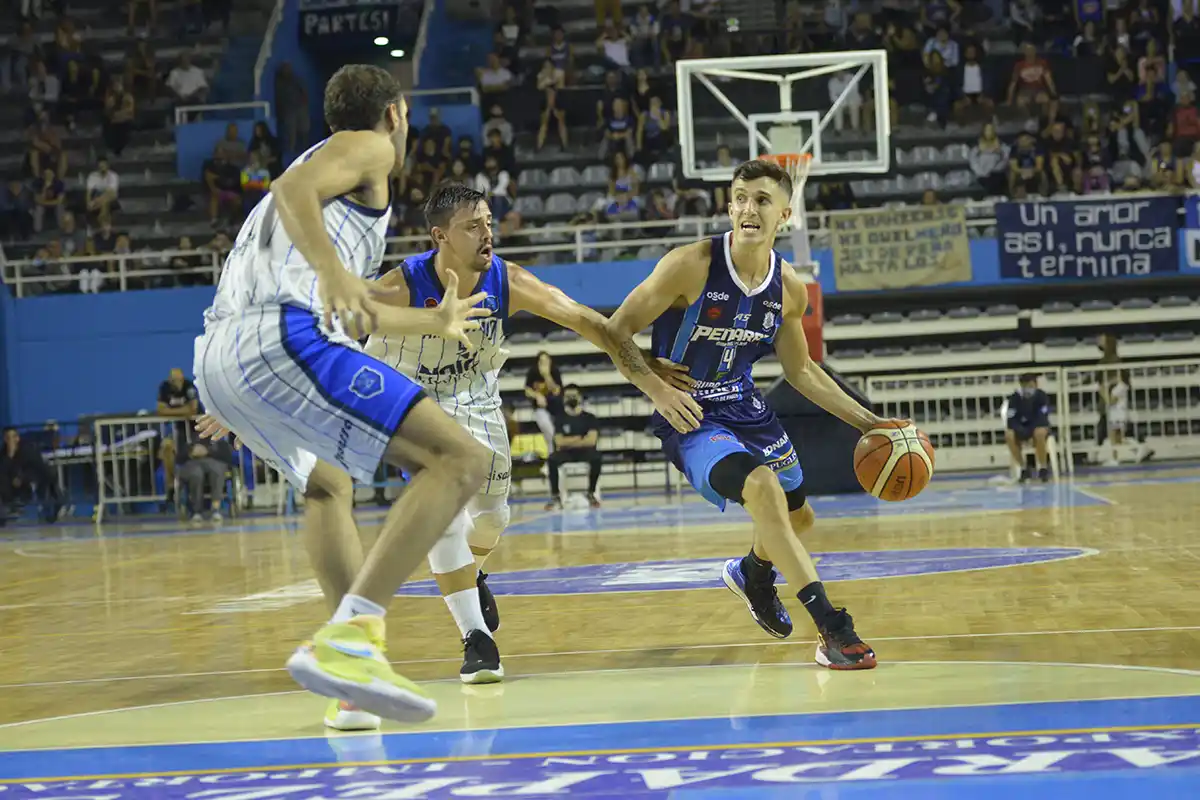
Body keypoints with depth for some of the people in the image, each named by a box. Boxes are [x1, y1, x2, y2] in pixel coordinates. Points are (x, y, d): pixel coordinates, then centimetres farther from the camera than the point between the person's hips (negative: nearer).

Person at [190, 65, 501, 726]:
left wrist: (433, 322, 66)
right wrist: (332, 273, -26)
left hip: (216, 355, 10)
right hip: (280, 340, -10)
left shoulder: (323, 159, 38)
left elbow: (353, 308, 50)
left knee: (325, 484, 36)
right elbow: (293, 188, -11)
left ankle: (360, 650, 22)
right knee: (461, 460, -15)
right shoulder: (368, 146, 12)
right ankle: (343, 641, -29)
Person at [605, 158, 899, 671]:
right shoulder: (691, 266, -21)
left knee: (797, 516, 20)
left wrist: (867, 423, 8)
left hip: (744, 407, 7)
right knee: (762, 488, -31)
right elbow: (617, 330, -15)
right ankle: (832, 630, -30)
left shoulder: (789, 289, -4)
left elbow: (800, 369, 11)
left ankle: (752, 575, 58)